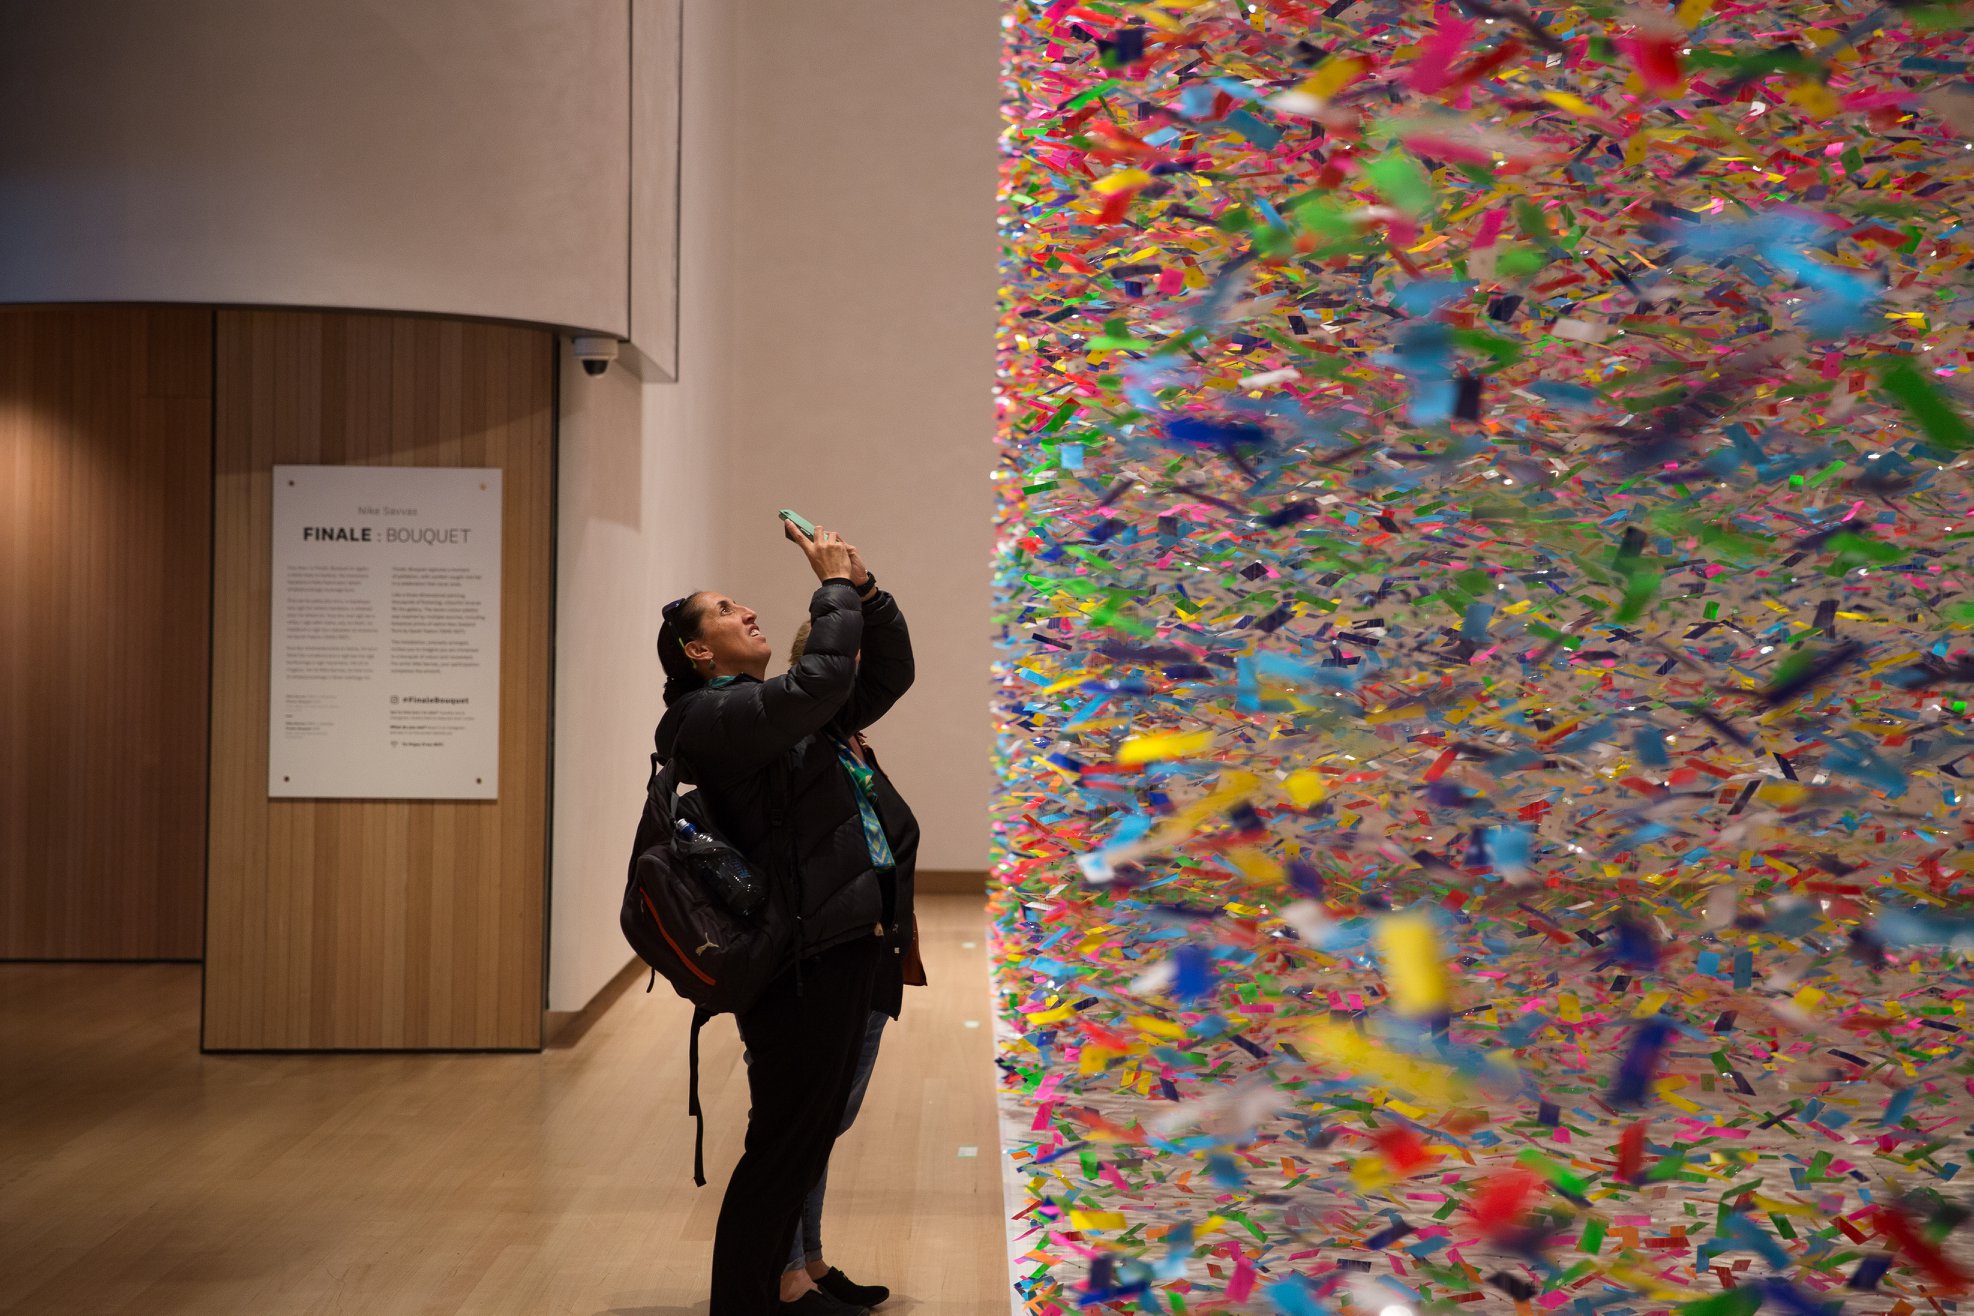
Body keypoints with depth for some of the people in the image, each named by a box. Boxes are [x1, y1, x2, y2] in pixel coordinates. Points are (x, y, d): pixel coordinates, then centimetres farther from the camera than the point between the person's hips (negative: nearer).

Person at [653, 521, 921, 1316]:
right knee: (785, 1146, -1)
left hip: (853, 945, 10)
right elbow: (823, 678, -24)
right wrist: (833, 585, -11)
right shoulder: (713, 716, -10)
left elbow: (888, 676, 20)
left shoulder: (779, 710, 19)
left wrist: (865, 587, 7)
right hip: (806, 959, -10)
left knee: (814, 1136, 18)